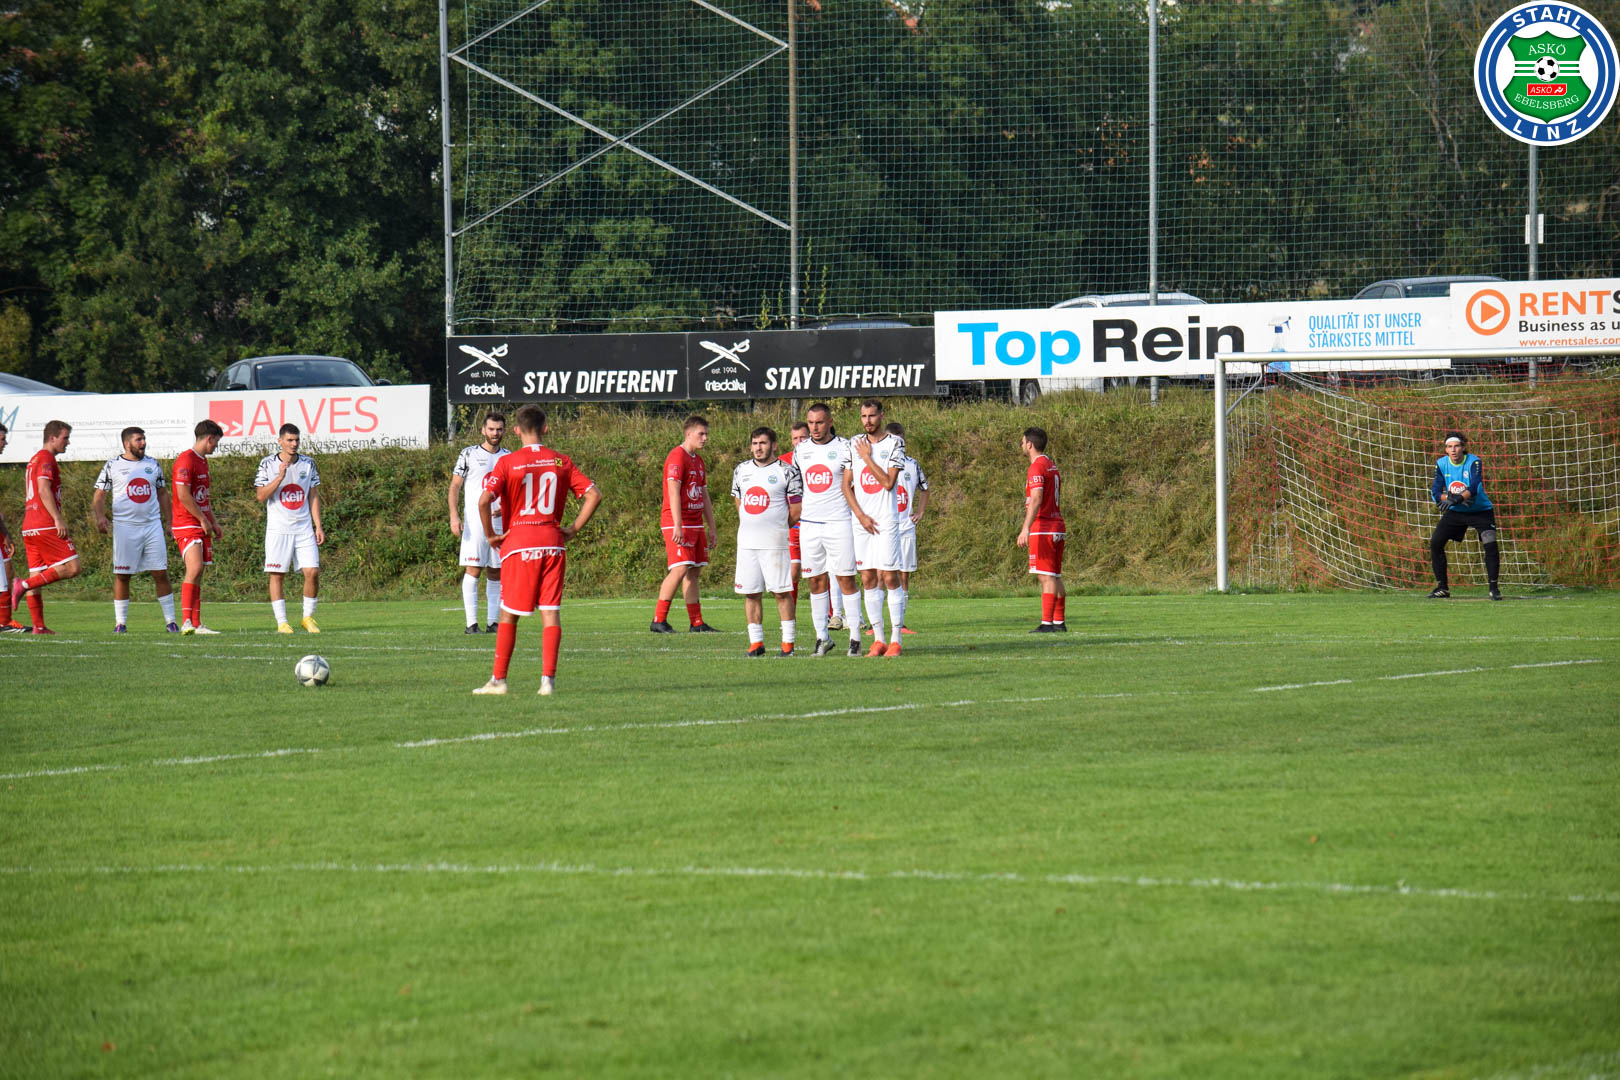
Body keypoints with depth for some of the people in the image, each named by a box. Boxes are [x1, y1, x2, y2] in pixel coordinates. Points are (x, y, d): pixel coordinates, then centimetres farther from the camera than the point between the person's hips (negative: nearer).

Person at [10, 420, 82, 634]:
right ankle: (23, 586, -17)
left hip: (30, 528, 10)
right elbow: (44, 490, -19)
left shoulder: (34, 460, 22)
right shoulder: (46, 459, -7)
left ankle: (38, 626, 2)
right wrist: (58, 520, -24)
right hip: (46, 526, -10)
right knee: (71, 568, -9)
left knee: (37, 574, 6)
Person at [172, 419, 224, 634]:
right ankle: (186, 621, -25)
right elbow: (183, 495, -19)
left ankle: (196, 624, 9)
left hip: (202, 526, 10)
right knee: (194, 568, -21)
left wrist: (214, 522, 22)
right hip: (186, 525, -10)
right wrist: (203, 520, -13)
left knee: (198, 574, 8)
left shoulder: (203, 461, 19)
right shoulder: (185, 461, -13)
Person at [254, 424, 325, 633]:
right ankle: (281, 622, 2)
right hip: (278, 529, -2)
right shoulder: (268, 464, -1)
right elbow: (261, 496, -7)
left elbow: (314, 496, 11)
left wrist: (318, 526, 5)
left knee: (312, 572, -6)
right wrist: (280, 477, -19)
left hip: (304, 529, 2)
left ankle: (308, 617, 9)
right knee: (277, 575, -3)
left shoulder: (308, 463, 8)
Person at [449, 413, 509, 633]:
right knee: (473, 570, -9)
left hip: (500, 520, 4)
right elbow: (455, 486, 2)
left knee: (496, 573, 4)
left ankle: (493, 622, 8)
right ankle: (471, 623, -9)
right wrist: (454, 515, -10)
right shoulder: (469, 454, 3)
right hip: (474, 522, -4)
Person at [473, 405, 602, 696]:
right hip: (553, 544, 2)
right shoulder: (561, 462, 5)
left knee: (508, 614, 8)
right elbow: (594, 495, 3)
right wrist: (573, 528, 8)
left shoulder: (508, 462, -5)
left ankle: (498, 679, 9)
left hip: (519, 545, -2)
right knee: (551, 612, 2)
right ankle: (548, 679, -4)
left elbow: (485, 500, -16)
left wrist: (490, 534, -4)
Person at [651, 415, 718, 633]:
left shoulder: (697, 460, 19)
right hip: (679, 525, -9)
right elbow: (673, 492, -18)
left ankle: (697, 623, 7)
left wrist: (711, 528, 20)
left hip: (696, 524, 9)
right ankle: (658, 620, -13)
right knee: (680, 570, -15)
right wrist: (677, 526, -25)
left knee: (693, 572, 7)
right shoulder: (677, 457, -10)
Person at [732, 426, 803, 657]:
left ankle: (787, 642, 2)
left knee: (782, 592, -3)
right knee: (751, 593, 5)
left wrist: (778, 527, 6)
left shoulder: (786, 472, -4)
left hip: (775, 542, -5)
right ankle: (756, 642, 11)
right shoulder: (741, 470, 12)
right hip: (746, 541, 5)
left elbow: (797, 509, -2)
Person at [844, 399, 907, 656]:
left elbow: (889, 482, -12)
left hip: (886, 519, -4)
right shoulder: (854, 444, 10)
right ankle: (878, 640, 7)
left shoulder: (895, 443, -2)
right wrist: (861, 515, -2)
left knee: (890, 577, -6)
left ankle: (895, 640, -3)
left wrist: (867, 457, -8)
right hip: (861, 520, 4)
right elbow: (846, 485, 9)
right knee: (868, 579, 3)